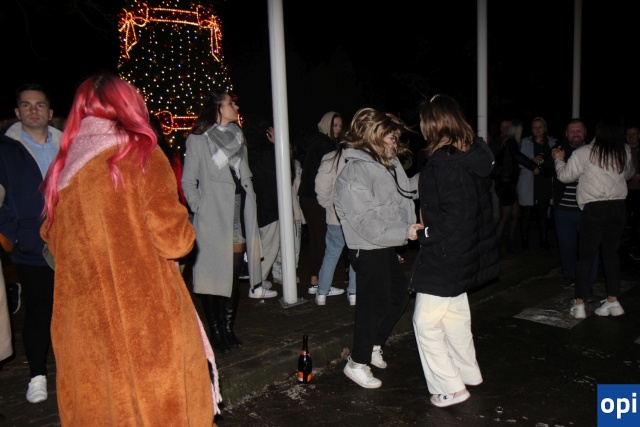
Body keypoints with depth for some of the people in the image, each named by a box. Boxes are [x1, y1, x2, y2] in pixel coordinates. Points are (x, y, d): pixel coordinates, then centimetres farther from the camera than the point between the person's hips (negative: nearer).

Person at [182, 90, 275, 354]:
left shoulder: (237, 135, 15)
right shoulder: (198, 139, -3)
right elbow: (188, 181, -3)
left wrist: (249, 209, 10)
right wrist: (199, 209, -12)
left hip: (240, 214, 6)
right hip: (214, 218, -6)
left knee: (234, 273, 8)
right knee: (213, 275, -1)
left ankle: (228, 330, 19)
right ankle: (215, 333, 10)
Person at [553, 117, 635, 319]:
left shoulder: (584, 153, -6)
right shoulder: (625, 151, 6)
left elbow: (565, 175, 2)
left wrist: (559, 159, 19)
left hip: (594, 208, -4)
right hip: (618, 206, 4)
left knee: (585, 257, 2)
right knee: (611, 254, 14)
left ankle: (579, 305, 4)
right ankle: (613, 302, 17)